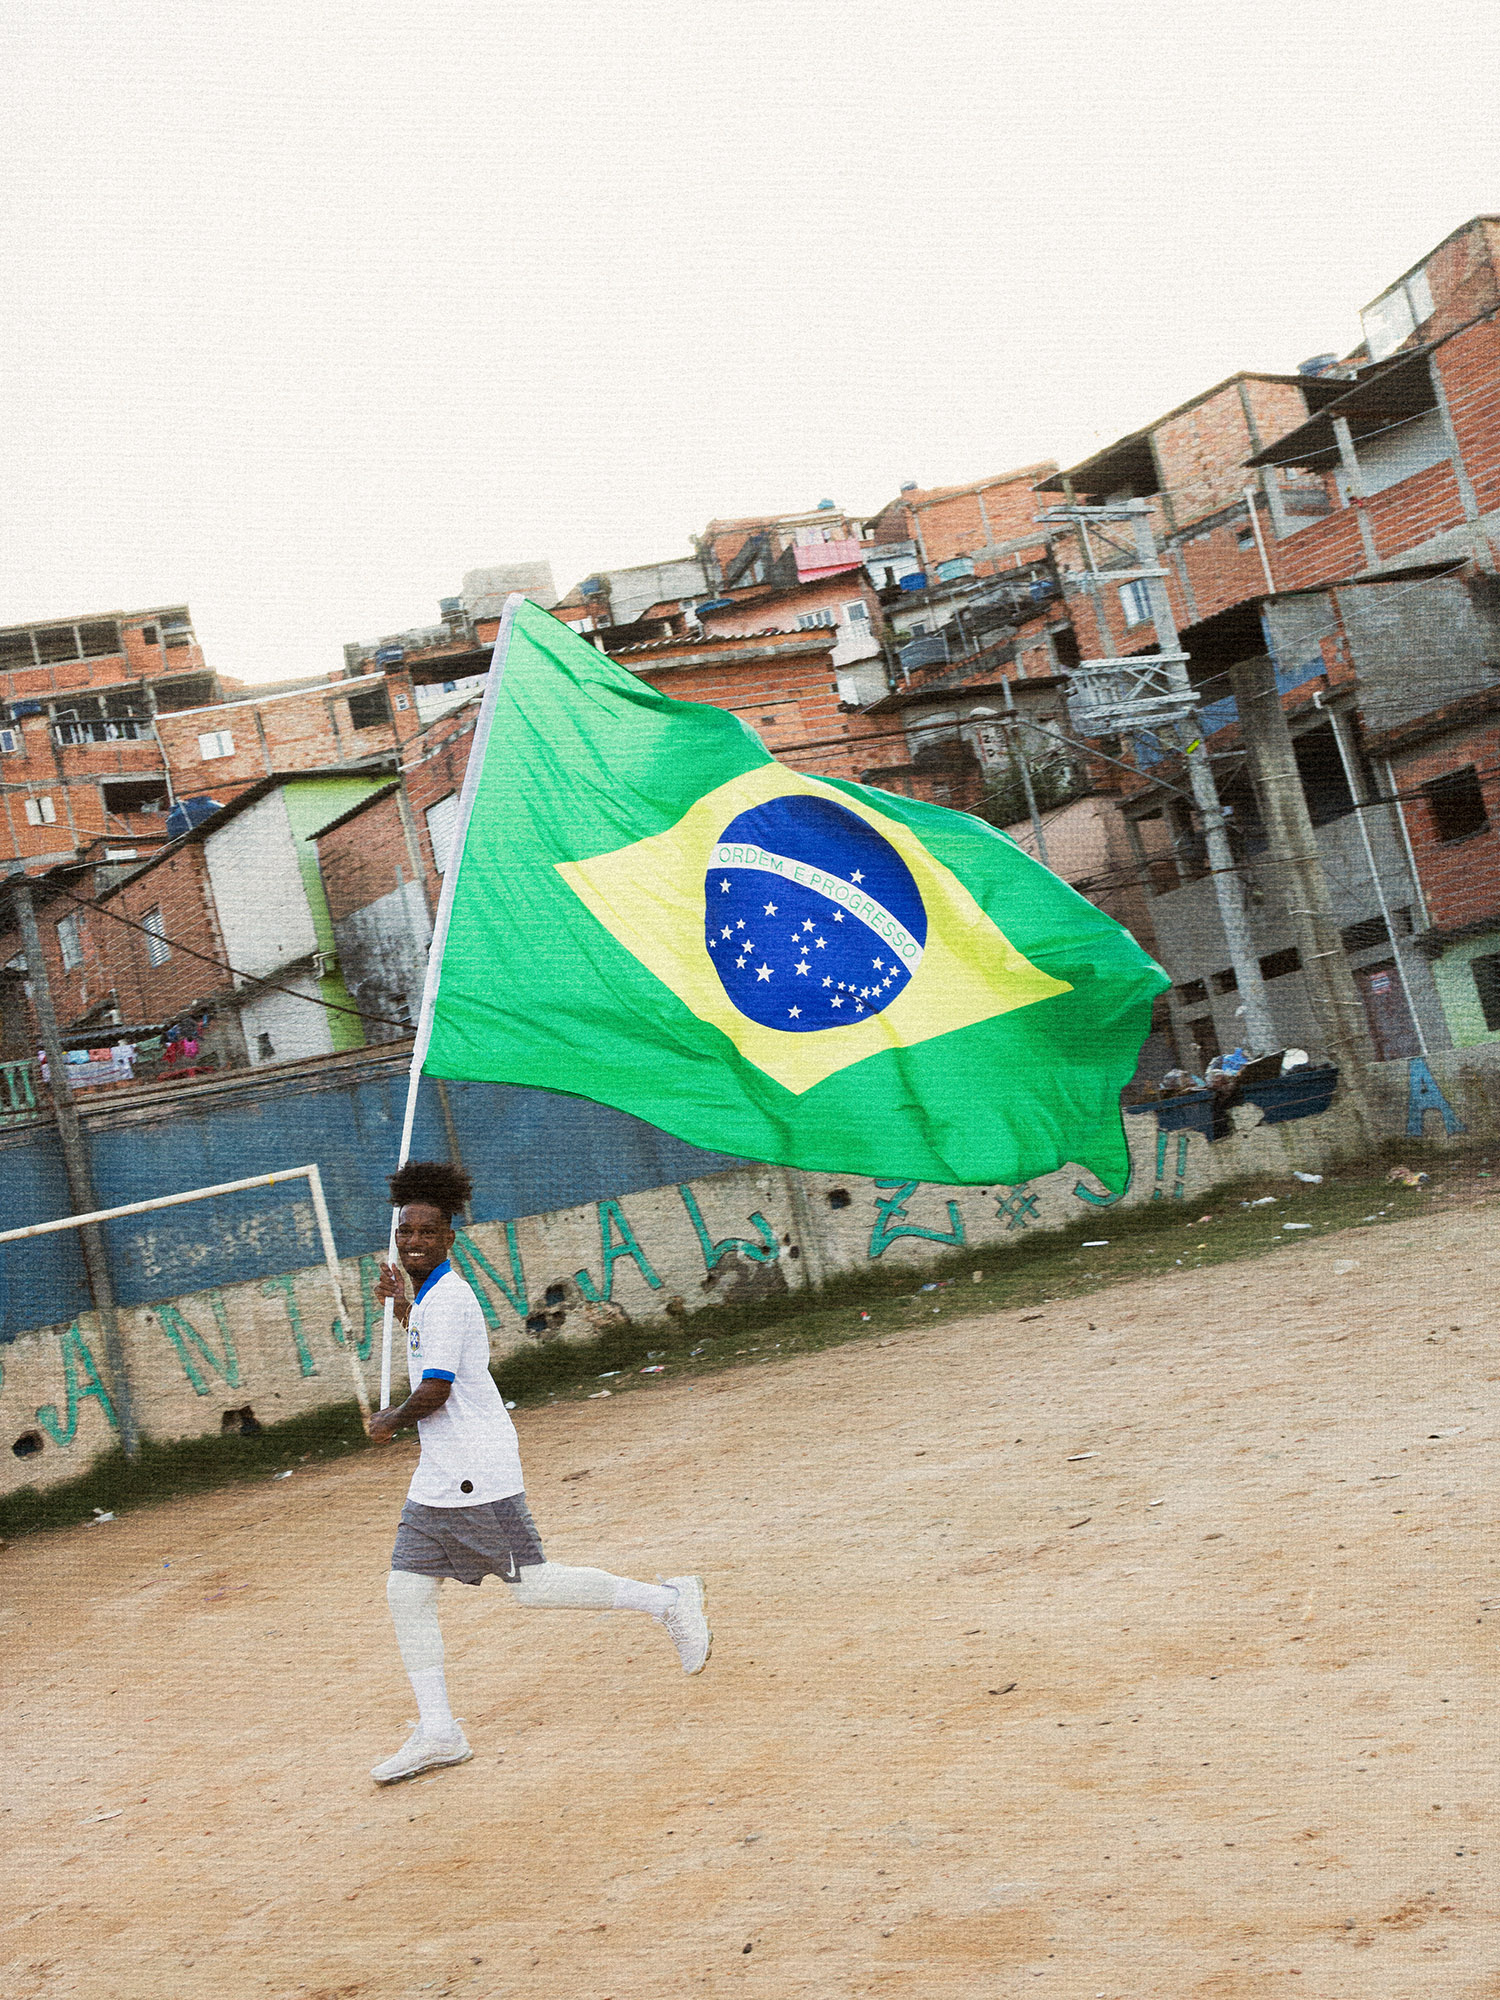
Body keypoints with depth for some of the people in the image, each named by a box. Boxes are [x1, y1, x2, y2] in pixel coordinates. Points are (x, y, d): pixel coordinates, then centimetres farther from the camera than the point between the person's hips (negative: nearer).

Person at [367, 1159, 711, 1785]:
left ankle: (666, 1600, 8)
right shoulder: (429, 1298, 15)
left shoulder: (447, 1298, -16)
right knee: (406, 1589, 5)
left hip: (478, 1475, -10)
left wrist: (389, 1421, -5)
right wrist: (403, 1309, 29)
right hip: (437, 1478, 10)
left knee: (532, 1587, -6)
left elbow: (435, 1390, -22)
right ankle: (437, 1733, 9)